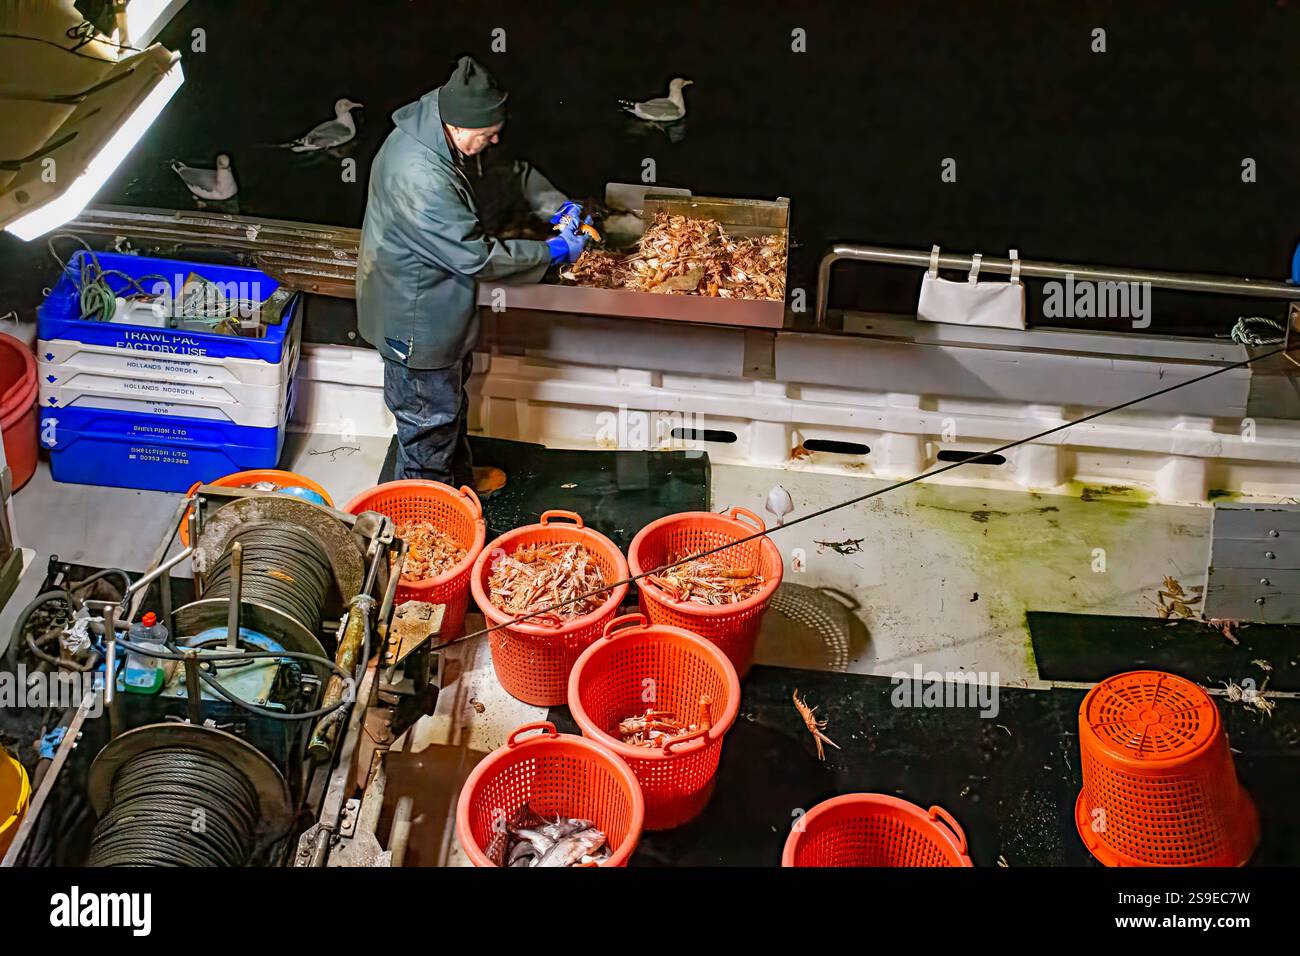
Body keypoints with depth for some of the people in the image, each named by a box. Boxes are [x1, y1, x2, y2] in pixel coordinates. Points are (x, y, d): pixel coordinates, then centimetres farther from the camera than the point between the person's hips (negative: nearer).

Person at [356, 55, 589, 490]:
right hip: (417, 317, -10)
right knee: (430, 414, 9)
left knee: (453, 393, 28)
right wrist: (553, 251, -20)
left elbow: (510, 170, 10)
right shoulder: (421, 179, -37)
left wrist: (557, 205, -2)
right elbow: (477, 256, -30)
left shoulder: (438, 126, -8)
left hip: (439, 304, 10)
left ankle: (459, 477, 49)